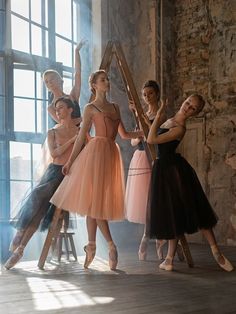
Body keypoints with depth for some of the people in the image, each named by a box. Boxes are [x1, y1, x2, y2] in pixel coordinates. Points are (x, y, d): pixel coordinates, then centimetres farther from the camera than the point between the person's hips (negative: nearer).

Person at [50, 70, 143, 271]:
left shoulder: (115, 107, 18)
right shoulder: (90, 108, 3)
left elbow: (124, 134, 19)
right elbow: (81, 137, 2)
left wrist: (144, 132, 8)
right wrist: (70, 161, -1)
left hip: (112, 154, 5)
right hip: (96, 152, -5)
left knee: (98, 201, 5)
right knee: (94, 200, -7)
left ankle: (92, 246, 8)